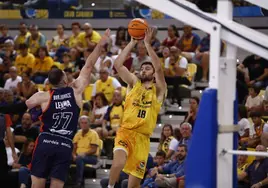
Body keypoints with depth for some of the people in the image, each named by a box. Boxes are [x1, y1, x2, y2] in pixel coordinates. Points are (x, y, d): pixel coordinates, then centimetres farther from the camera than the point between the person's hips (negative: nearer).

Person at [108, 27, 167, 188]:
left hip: (143, 137, 0)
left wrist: (147, 43, -15)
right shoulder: (134, 83, 11)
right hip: (126, 131, 0)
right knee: (119, 162, -30)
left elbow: (158, 68, -12)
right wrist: (133, 43, -6)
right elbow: (118, 65, -1)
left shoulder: (158, 90, 5)